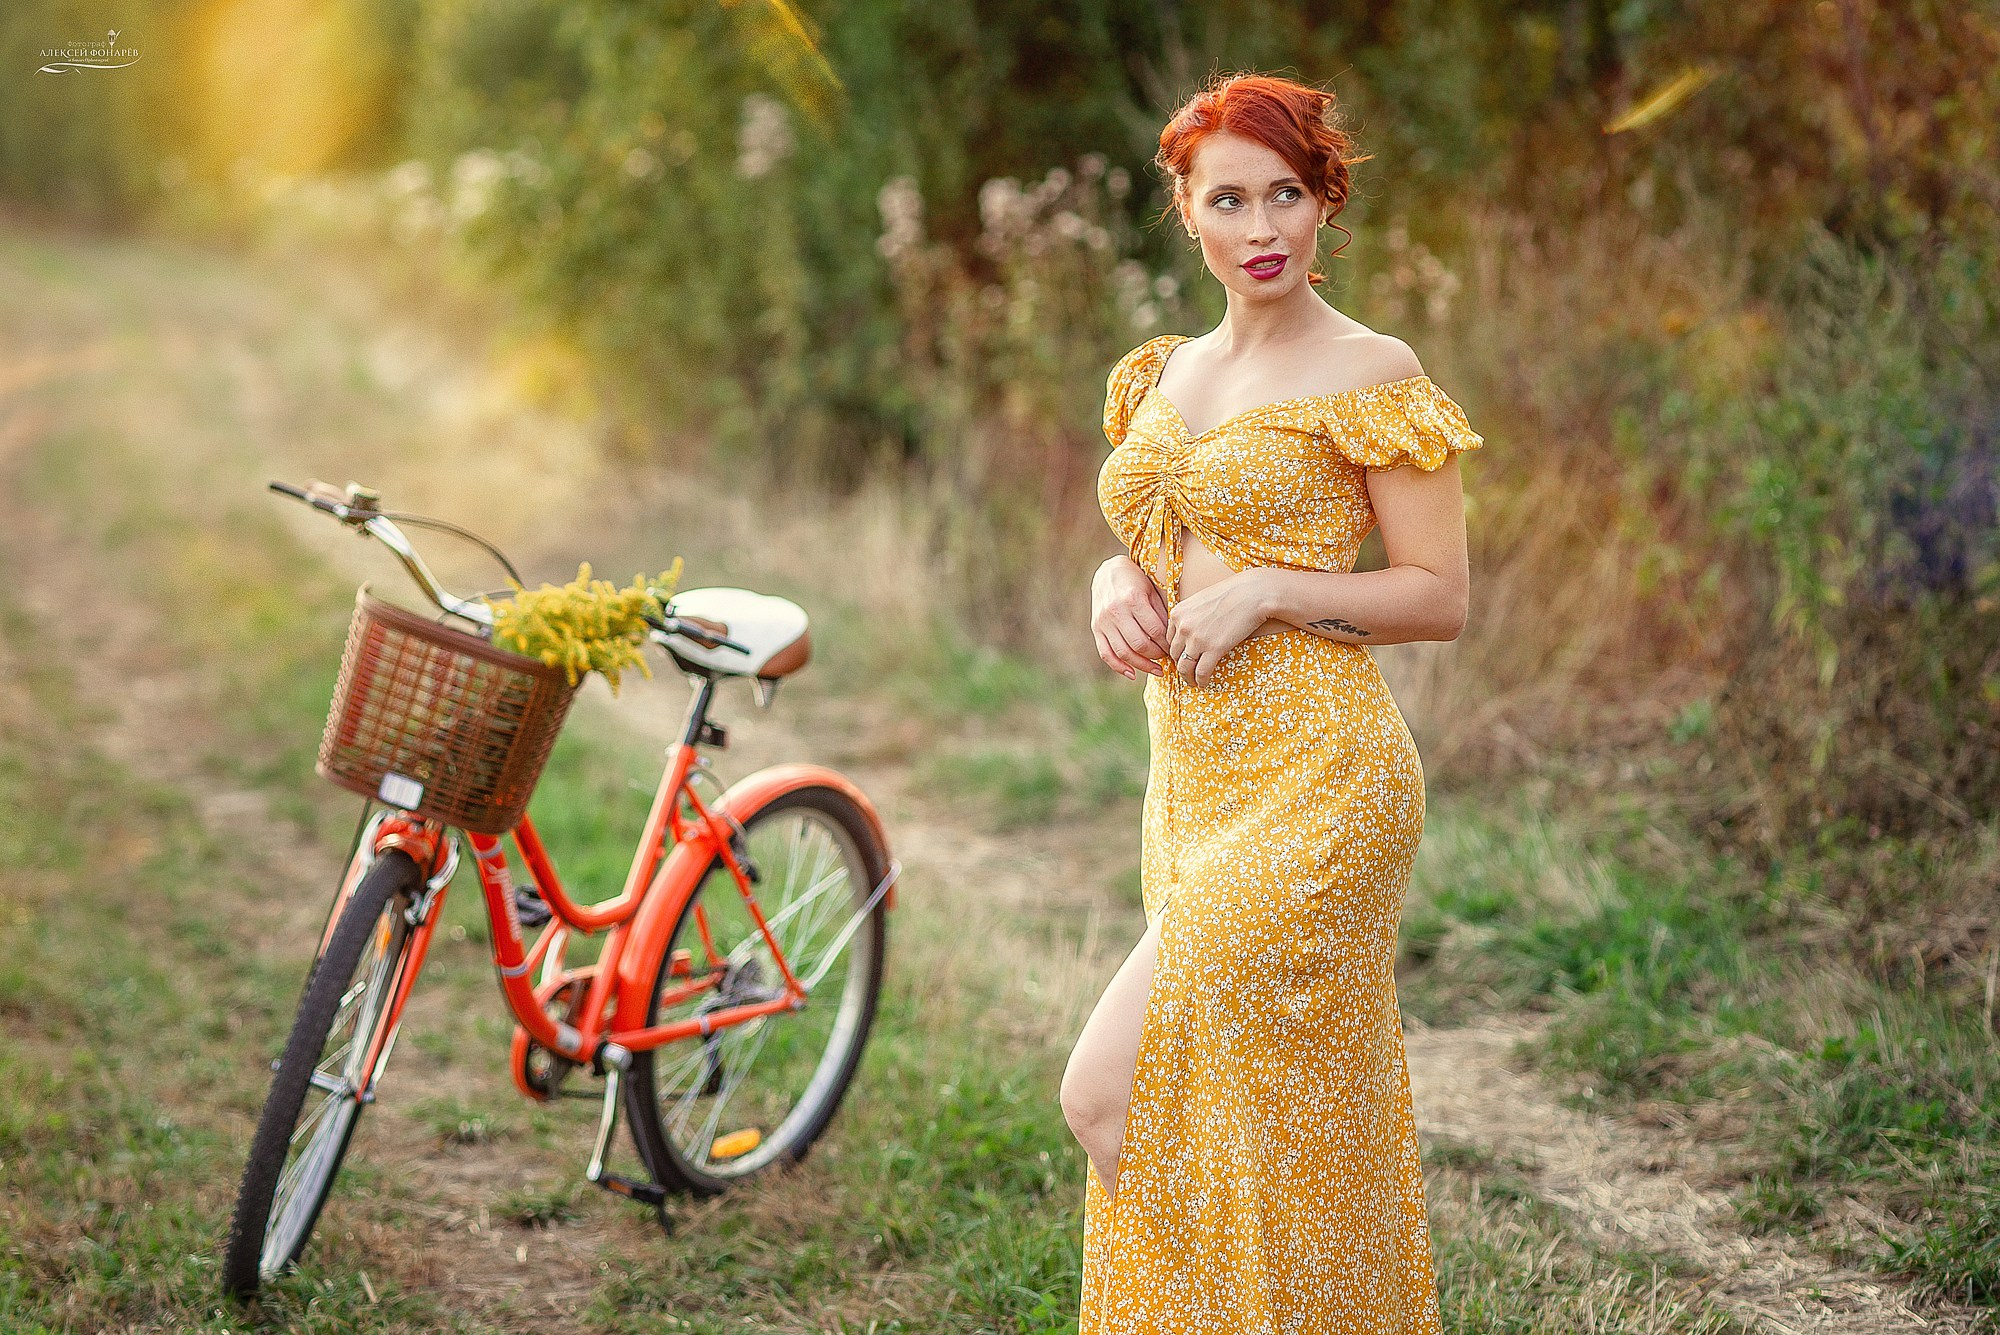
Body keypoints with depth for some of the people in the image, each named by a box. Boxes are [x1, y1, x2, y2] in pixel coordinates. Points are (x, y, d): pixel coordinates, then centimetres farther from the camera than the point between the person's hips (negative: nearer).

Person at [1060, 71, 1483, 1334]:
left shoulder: (1371, 373, -6)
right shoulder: (1162, 376, 14)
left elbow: (1442, 597, -7)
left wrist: (1265, 591, -17)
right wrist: (1120, 582, 1)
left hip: (1315, 780, -7)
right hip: (1193, 772, 7)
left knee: (1116, 1091, -12)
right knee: (1197, 1102, 12)